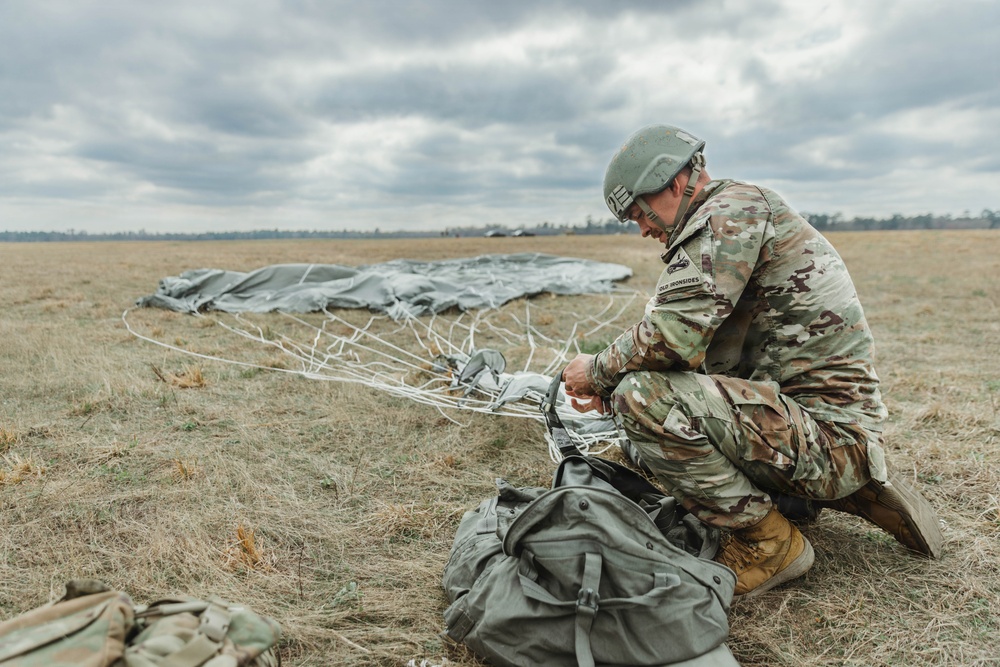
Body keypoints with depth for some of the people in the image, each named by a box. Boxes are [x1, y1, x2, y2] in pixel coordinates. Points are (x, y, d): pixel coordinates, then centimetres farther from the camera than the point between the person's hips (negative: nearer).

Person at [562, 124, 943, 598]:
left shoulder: (732, 208, -13)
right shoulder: (724, 224, 18)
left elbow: (673, 337, -25)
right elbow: (691, 349, 17)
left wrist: (599, 369, -7)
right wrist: (607, 391, 7)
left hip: (827, 436, -10)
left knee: (644, 400, -23)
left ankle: (768, 542, -4)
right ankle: (854, 491, 17)